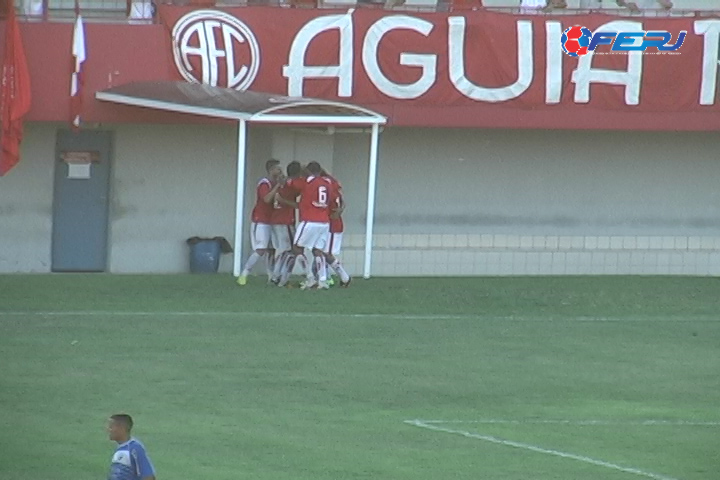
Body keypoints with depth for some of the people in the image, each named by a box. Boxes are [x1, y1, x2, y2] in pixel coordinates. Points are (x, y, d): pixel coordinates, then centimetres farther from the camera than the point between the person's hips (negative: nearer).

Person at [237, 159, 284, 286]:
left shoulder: (275, 184, 12)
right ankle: (244, 275, -10)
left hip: (271, 222, 9)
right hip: (261, 222, -9)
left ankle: (271, 276, 14)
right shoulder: (264, 184, -15)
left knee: (271, 250, 8)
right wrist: (278, 185, -31)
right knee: (260, 250, -14)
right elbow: (267, 199, -32)